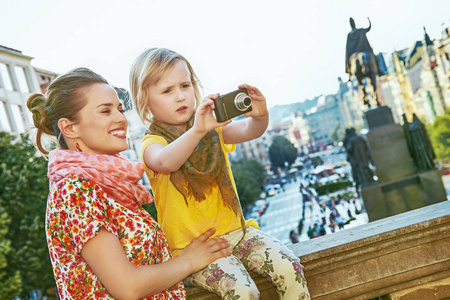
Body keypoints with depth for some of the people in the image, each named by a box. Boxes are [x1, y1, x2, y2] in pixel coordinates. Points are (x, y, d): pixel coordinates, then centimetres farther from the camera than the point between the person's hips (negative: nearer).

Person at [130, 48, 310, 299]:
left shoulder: (212, 129, 9)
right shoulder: (152, 143, -7)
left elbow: (248, 130, -10)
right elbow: (166, 161, -32)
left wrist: (260, 117, -32)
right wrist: (197, 131, -48)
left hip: (235, 229, 5)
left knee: (290, 269, -15)